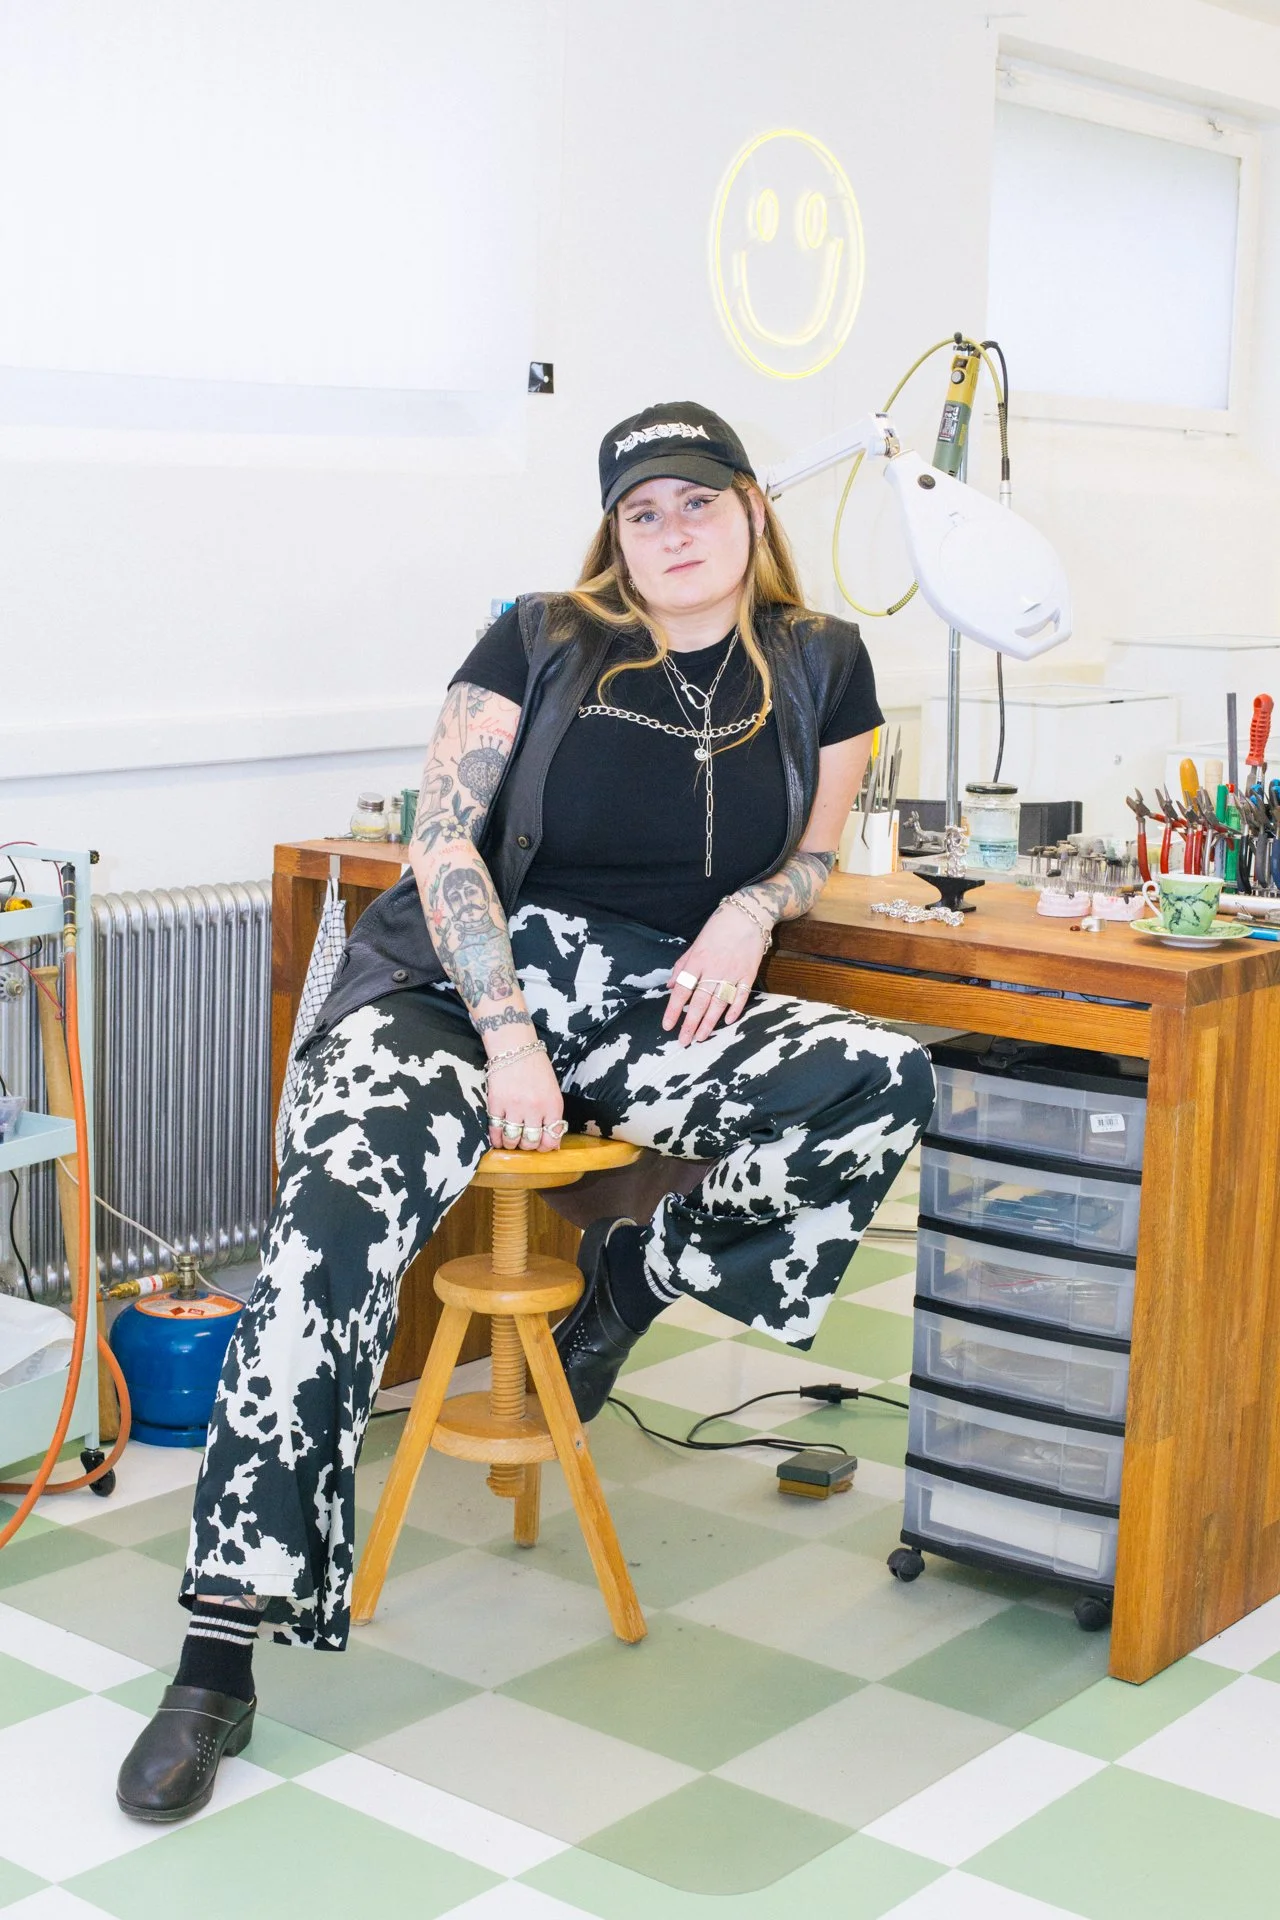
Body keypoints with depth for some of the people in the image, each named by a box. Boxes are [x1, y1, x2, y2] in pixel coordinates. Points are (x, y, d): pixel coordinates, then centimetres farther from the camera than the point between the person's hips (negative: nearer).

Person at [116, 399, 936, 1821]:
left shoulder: (815, 666, 11)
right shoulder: (542, 643, 3)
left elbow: (815, 849, 22)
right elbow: (443, 833, -4)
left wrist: (752, 907, -3)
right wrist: (508, 1034, -16)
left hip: (652, 1007, 3)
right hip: (455, 980, -2)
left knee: (881, 1082, -24)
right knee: (339, 1213, -29)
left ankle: (629, 1278, 0)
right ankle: (219, 1658, -26)